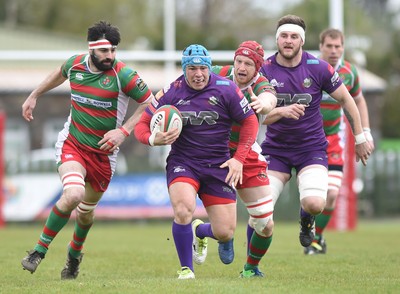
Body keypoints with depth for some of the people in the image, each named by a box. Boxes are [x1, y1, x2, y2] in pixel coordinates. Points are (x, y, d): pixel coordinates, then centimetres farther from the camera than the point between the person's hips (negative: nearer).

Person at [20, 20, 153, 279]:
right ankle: (40, 250, -10)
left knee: (87, 210, 12)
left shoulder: (123, 75, -16)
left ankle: (74, 253, 44)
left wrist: (124, 131, -18)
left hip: (104, 151, 0)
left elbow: (150, 103, -9)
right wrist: (34, 96, 29)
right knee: (73, 194, -26)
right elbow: (60, 74, 20)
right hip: (72, 143, 0)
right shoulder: (75, 64, -5)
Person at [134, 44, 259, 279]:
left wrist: (239, 158, -4)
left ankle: (201, 231, 38)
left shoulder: (226, 89, -7)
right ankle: (186, 268, -7)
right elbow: (142, 125, 0)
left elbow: (250, 121, 2)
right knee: (184, 210, -30)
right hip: (182, 163, -1)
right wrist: (154, 139, -23)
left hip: (218, 165, 1)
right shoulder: (171, 92, -7)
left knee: (225, 232, -2)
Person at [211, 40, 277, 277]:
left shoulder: (261, 86, -15)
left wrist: (263, 103, -64)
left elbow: (269, 100, -39)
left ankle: (251, 267, 28)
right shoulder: (219, 75, -10)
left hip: (247, 154, 1)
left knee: (266, 226, 0)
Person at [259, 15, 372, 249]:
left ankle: (306, 221, 17)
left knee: (315, 204, -22)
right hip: (275, 148, 1)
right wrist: (282, 111, -32)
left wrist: (360, 138, 9)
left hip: (311, 148, -1)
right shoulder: (265, 69, -7)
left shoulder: (318, 68, -8)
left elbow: (346, 99, 5)